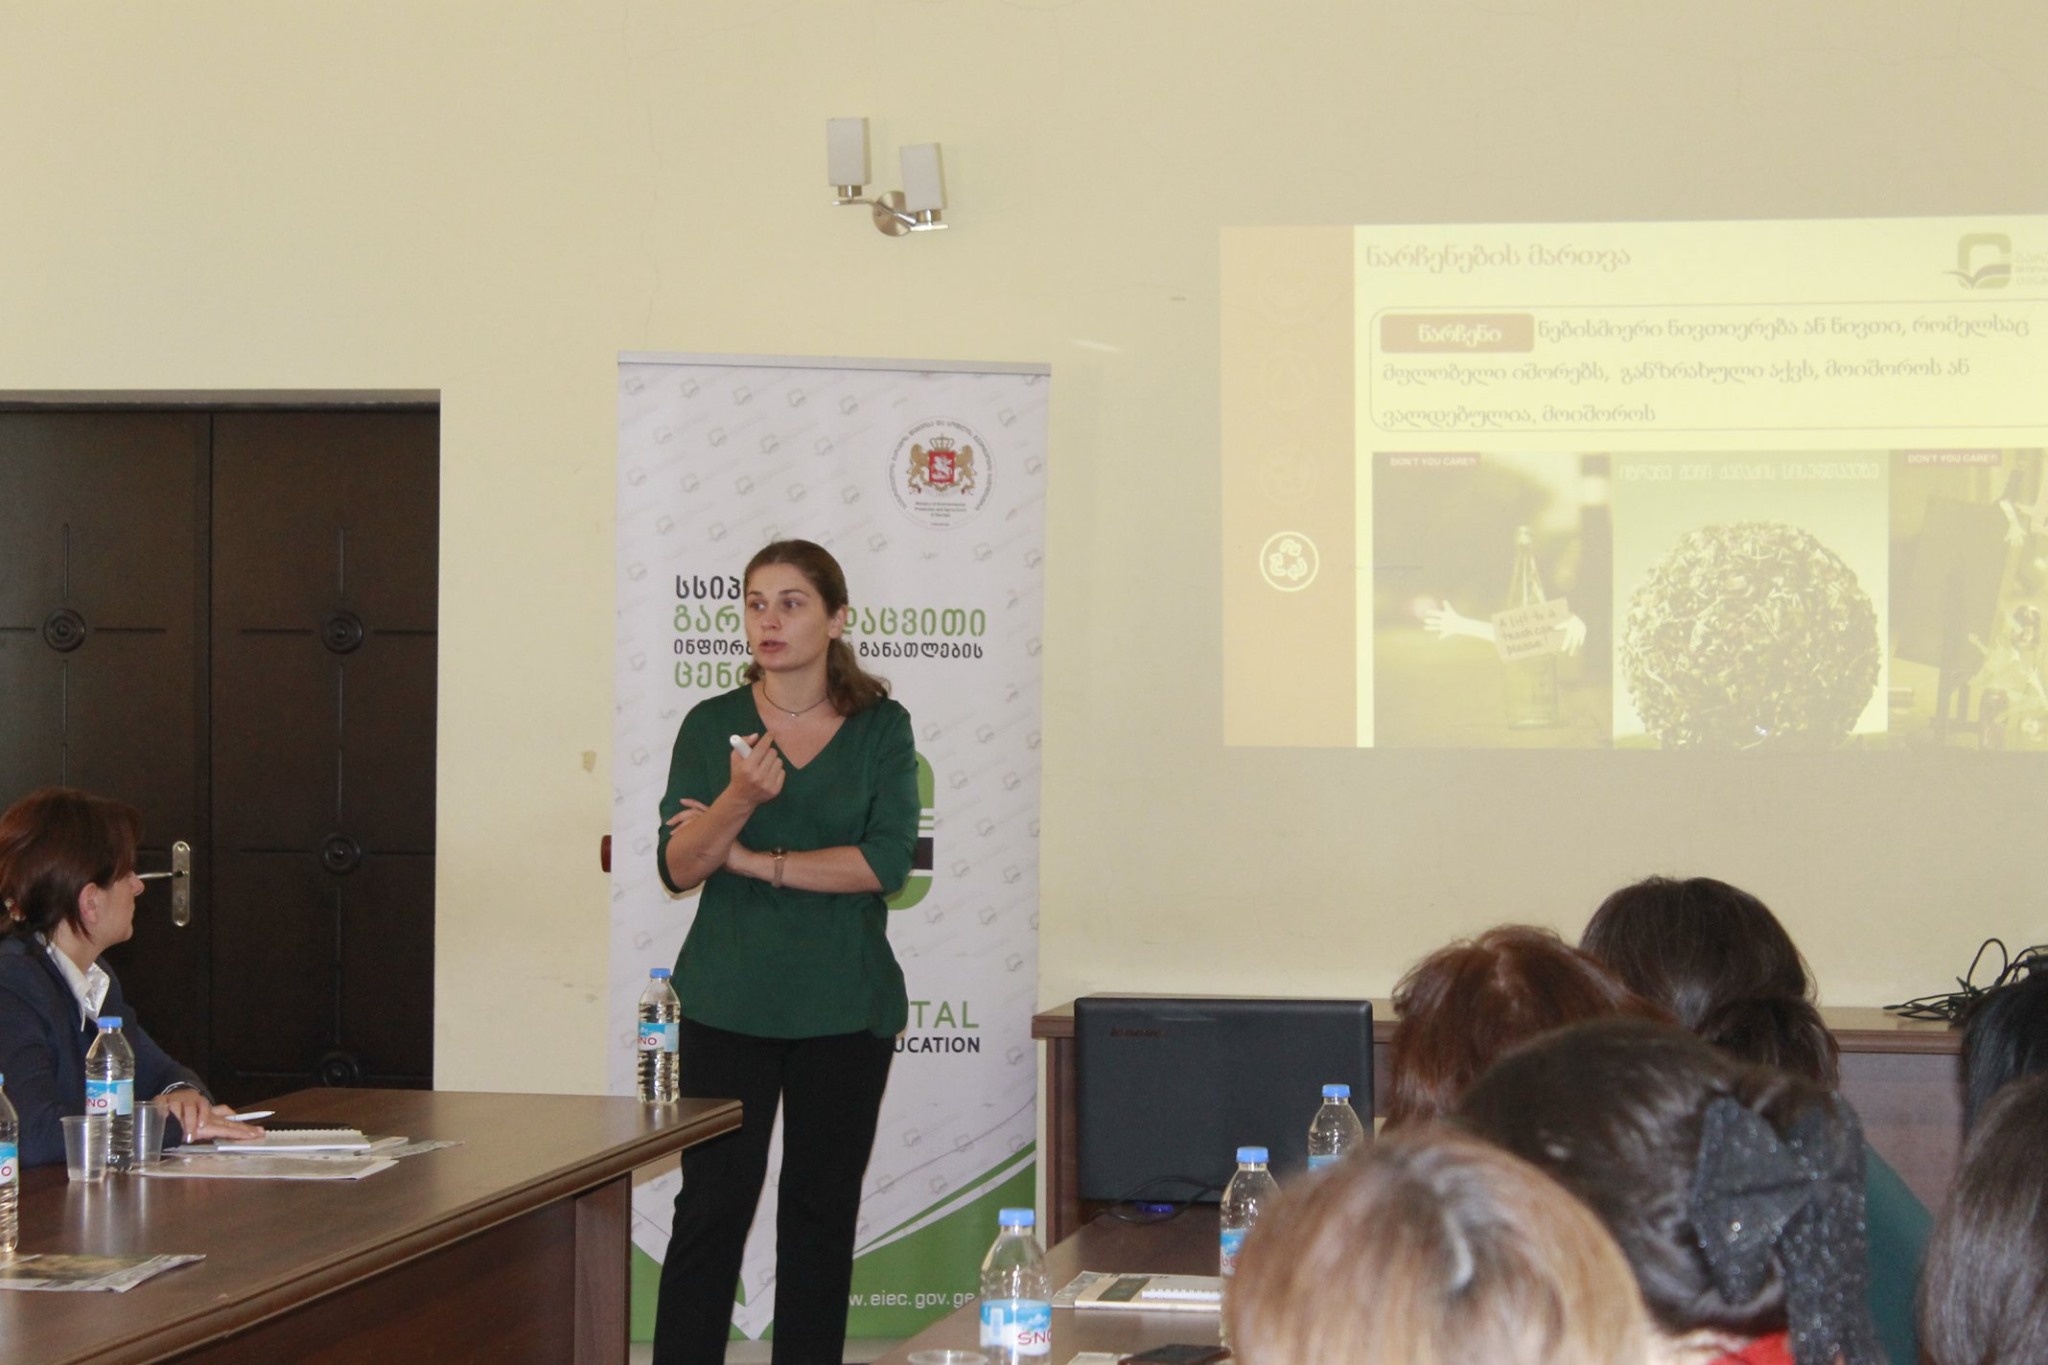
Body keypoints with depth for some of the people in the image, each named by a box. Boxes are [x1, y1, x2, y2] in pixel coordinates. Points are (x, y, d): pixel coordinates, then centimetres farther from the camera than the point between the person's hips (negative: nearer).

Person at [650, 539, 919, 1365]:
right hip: (729, 1004, 0)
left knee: (822, 1211, 6)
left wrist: (752, 860, -10)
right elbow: (677, 868, -5)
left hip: (844, 1008, 0)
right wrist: (736, 803, -23)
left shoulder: (881, 729, 1)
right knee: (713, 1206, -3)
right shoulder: (712, 726, 3)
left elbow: (886, 862, -11)